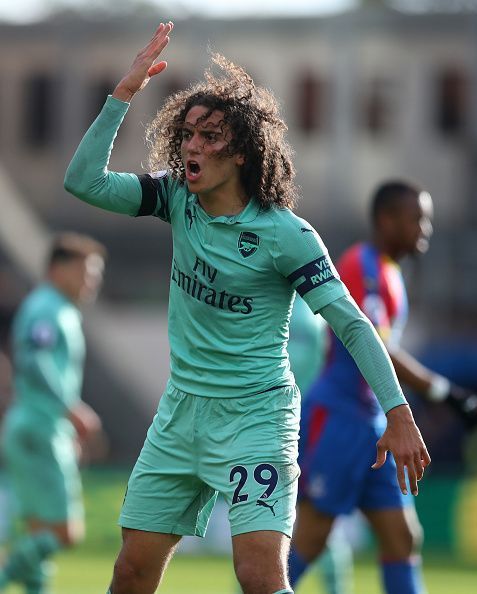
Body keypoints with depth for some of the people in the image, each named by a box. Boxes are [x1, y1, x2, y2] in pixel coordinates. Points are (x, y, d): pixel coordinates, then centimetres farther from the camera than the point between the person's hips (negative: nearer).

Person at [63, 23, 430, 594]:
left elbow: (351, 324, -15)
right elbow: (84, 181, -7)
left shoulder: (286, 235, -15)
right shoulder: (178, 199, 1)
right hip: (179, 412, 6)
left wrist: (398, 413, -22)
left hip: (254, 417, -6)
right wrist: (125, 92, -13)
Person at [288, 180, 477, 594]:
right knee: (308, 540, -4)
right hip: (336, 419, -9)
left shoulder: (388, 273, 14)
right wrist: (443, 391, -26)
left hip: (372, 424, 9)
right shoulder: (361, 267, -15)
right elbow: (376, 353, -24)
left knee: (403, 539, 3)